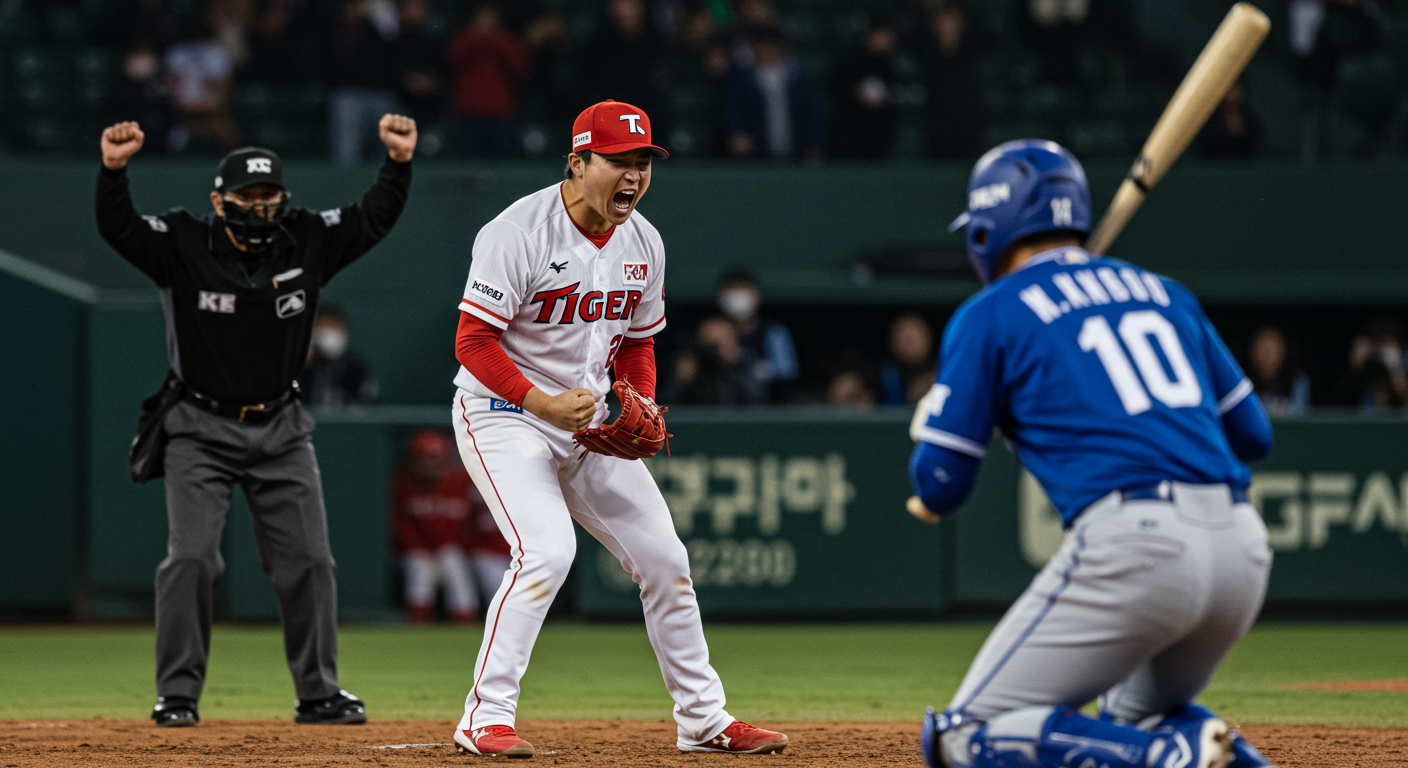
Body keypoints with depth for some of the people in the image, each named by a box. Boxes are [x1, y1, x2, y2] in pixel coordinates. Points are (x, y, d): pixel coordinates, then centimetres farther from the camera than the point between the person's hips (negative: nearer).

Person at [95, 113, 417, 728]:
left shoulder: (307, 242, -2)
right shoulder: (183, 245, -11)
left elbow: (374, 218, 0)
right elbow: (117, 229, -23)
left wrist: (398, 161, -15)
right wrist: (113, 169, -40)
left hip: (281, 430, 3)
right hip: (201, 429, -3)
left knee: (308, 561, 3)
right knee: (192, 556, -12)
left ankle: (318, 693, 14)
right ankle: (177, 694, -3)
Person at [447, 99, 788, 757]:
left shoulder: (643, 244, 3)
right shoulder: (518, 232, -20)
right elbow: (473, 342, -19)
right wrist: (544, 404, -30)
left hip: (589, 421, 7)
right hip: (503, 414, -7)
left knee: (663, 556, 5)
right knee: (548, 551, -25)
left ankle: (702, 719, 17)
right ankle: (485, 720, -17)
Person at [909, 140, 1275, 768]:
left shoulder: (990, 315, 6)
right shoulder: (1162, 292, 21)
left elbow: (938, 487, 6)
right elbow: (1253, 433, 22)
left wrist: (928, 428, 28)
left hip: (1132, 548, -6)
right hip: (1243, 548, 6)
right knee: (1139, 712, 32)